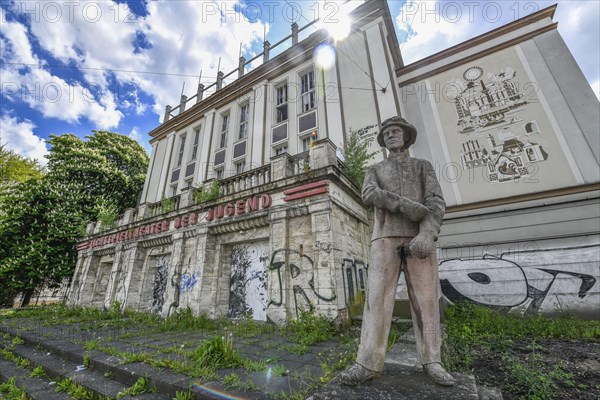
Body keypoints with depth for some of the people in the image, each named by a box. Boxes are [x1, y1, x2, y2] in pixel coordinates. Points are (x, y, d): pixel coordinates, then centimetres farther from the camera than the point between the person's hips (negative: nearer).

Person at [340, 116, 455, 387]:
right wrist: (407, 206, -16)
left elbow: (436, 202, 3)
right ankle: (368, 363, -5)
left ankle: (431, 361, 15)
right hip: (385, 237, 0)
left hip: (417, 237, 1)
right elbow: (369, 195, -2)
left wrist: (427, 234, -16)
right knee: (378, 296, -8)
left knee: (425, 297, 0)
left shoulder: (423, 166, 20)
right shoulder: (375, 170, 21)